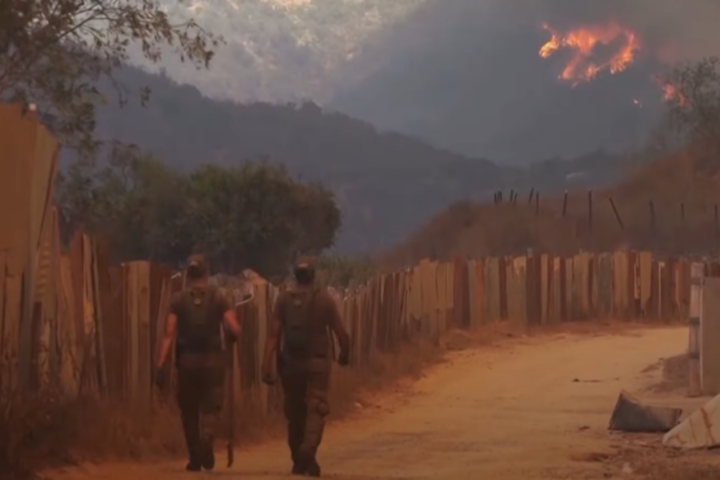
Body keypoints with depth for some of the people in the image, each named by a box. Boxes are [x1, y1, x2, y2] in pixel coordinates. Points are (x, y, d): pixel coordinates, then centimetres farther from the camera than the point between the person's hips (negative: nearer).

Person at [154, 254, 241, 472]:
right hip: (213, 358, -1)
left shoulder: (178, 300, 2)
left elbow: (169, 334, -6)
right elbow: (234, 330, -6)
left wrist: (160, 365, -7)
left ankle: (195, 458, 16)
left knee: (189, 410, 13)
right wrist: (228, 339, 18)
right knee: (211, 407, 7)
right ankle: (207, 442, -21)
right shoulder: (219, 298, 1)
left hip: (187, 359, 1)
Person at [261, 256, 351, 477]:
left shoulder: (283, 298, 1)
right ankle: (308, 453, -27)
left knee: (295, 412, 14)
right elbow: (340, 332, -1)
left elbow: (273, 334, -6)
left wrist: (267, 365, -7)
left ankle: (298, 461, 22)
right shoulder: (324, 298, -3)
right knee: (316, 409, -5)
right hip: (317, 361, -2)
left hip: (290, 362, 3)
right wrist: (345, 353, 17)